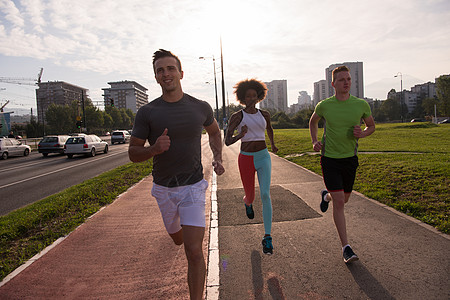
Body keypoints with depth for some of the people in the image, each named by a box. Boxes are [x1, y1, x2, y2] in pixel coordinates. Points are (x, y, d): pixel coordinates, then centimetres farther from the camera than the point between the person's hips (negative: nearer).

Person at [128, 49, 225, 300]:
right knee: (177, 240, 25)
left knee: (194, 251, -11)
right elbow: (133, 153, -4)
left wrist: (218, 158, 1)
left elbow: (214, 131, 17)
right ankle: (178, 223, 62)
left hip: (193, 187, -1)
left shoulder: (201, 108, -4)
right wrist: (154, 149, -26)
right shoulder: (147, 112, -8)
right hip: (163, 188, 2)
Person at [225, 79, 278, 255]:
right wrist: (240, 135, -31)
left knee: (265, 195, -14)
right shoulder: (237, 116, -5)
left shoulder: (264, 115, 6)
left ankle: (267, 237, -7)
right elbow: (227, 141, -11)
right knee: (250, 196, 11)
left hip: (263, 157, 2)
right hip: (246, 159, -1)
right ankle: (247, 202, 52)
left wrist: (273, 144, 41)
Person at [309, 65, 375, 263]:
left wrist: (363, 133, -12)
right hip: (329, 158, -3)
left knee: (343, 200, 16)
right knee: (339, 202, -8)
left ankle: (326, 195, 53)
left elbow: (371, 126, 11)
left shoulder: (361, 105, -5)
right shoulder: (324, 106, -8)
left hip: (350, 158, 3)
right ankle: (346, 247, 4)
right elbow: (313, 121, 14)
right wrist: (314, 141, -1)